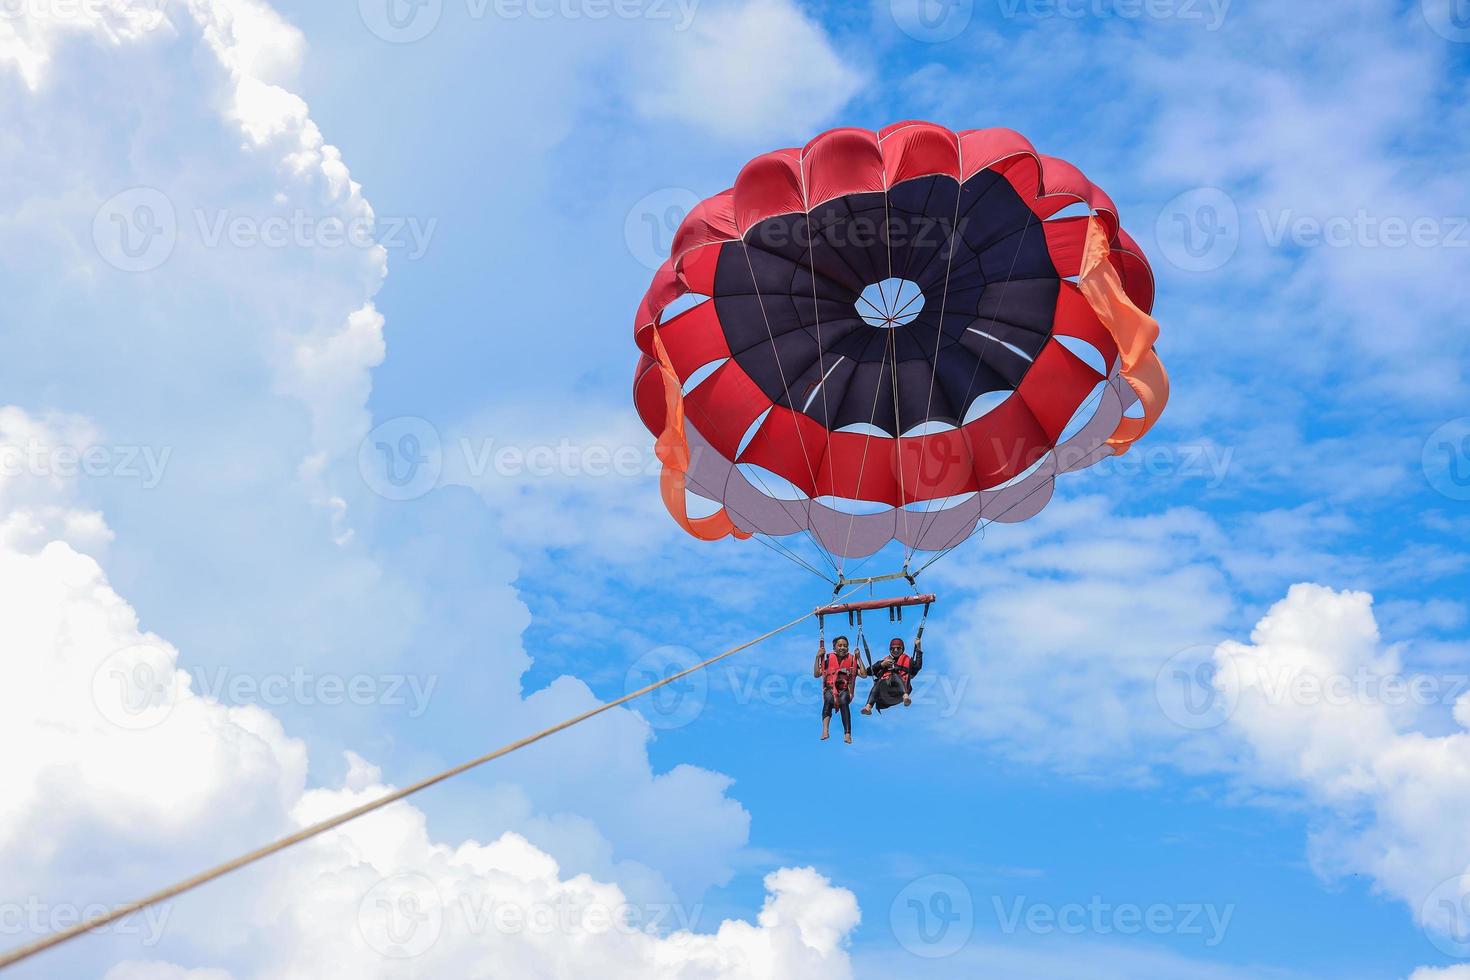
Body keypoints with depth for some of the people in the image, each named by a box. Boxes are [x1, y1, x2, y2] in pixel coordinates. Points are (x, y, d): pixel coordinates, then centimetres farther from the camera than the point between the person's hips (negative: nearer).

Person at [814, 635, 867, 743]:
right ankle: (825, 730, -50)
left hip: (845, 690, 0)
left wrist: (859, 658, -1)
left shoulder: (851, 660, 10)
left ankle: (847, 734, -47)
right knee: (829, 698, -36)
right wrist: (818, 657, -4)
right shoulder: (829, 660, 10)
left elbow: (863, 674, 1)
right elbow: (816, 674, 2)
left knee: (843, 701, -35)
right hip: (830, 689, 0)